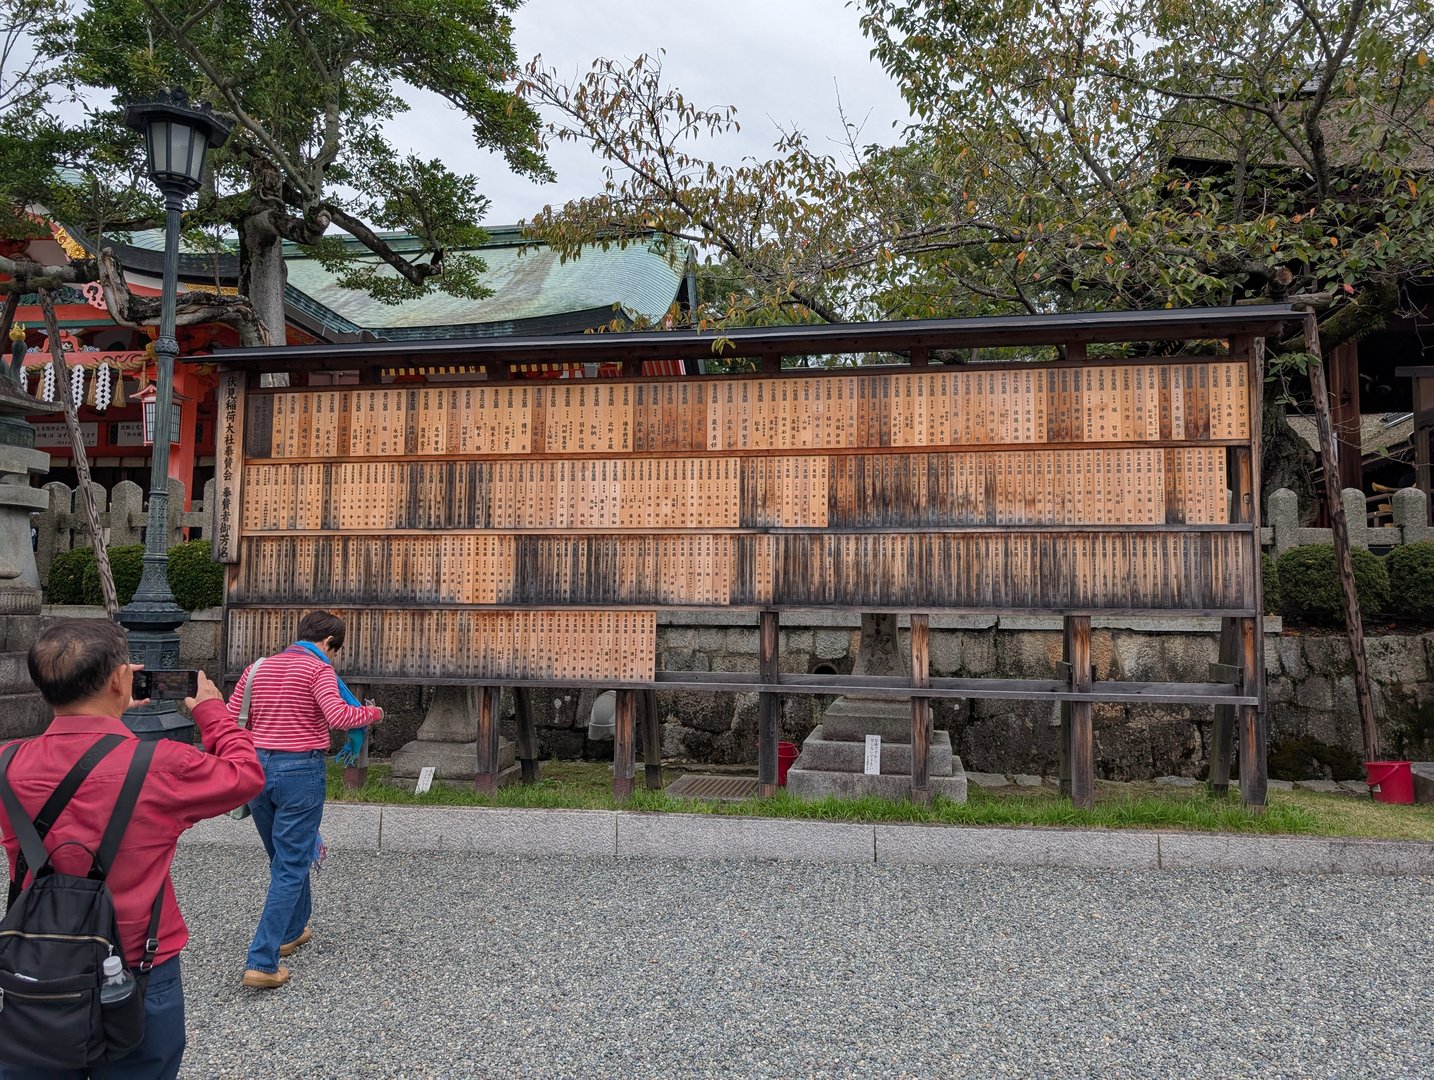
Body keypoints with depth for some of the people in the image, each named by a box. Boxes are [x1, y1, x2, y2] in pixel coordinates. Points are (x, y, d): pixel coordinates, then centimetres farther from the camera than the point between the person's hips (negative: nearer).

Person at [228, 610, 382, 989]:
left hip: (257, 769, 7)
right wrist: (374, 712, -5)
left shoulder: (258, 667, 11)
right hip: (300, 772, -6)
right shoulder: (319, 669, -8)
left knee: (284, 856, 24)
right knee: (290, 867, 1)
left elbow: (230, 721, 10)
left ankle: (291, 931, 40)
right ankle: (261, 963, -2)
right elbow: (338, 716, -22)